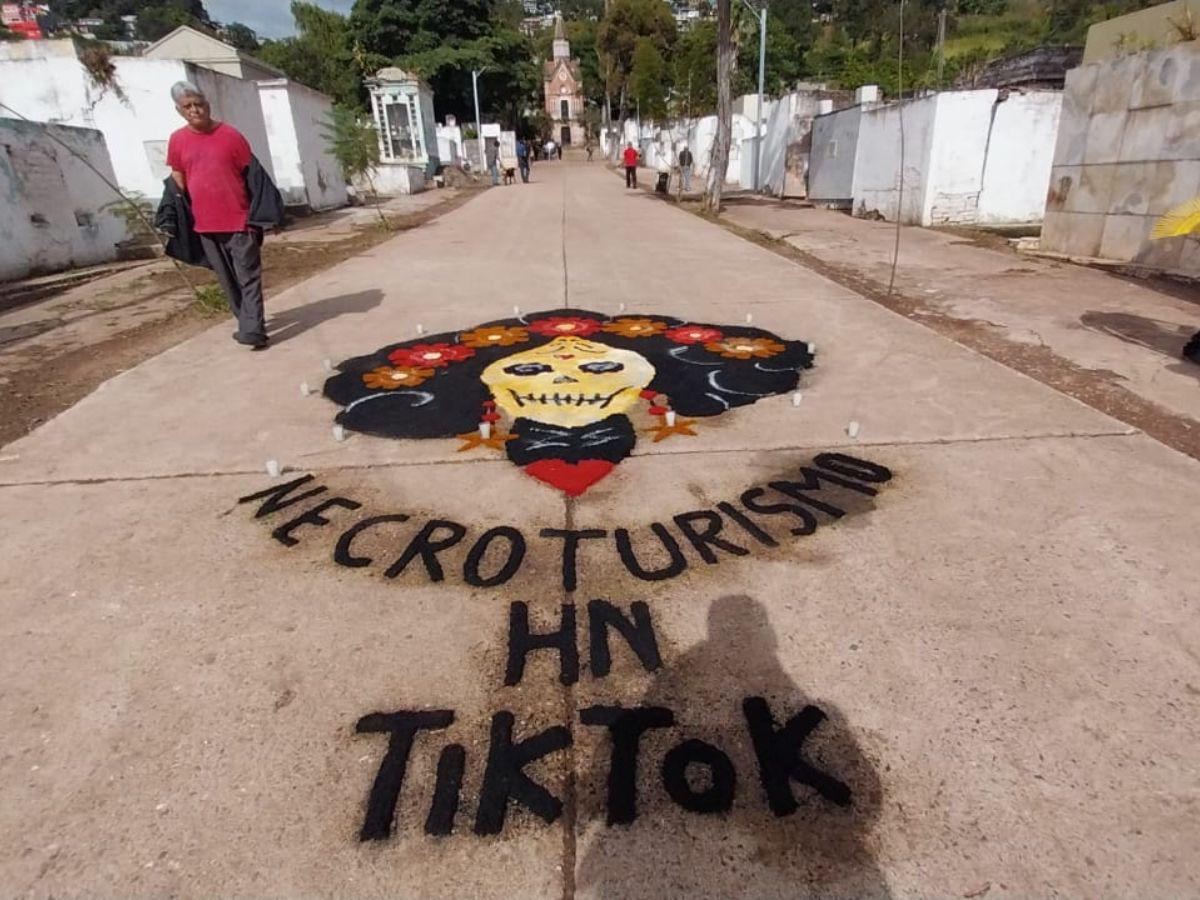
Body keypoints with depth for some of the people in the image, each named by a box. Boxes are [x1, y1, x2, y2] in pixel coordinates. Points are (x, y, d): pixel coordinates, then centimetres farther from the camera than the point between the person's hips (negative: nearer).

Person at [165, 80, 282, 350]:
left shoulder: (231, 135, -3)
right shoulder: (177, 141, 6)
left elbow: (253, 176, 0)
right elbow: (178, 181, 14)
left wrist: (264, 213, -5)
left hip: (240, 220, -4)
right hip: (205, 224, 4)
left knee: (248, 277, -7)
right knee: (227, 279, 10)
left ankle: (252, 330, -9)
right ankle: (248, 323, 22)